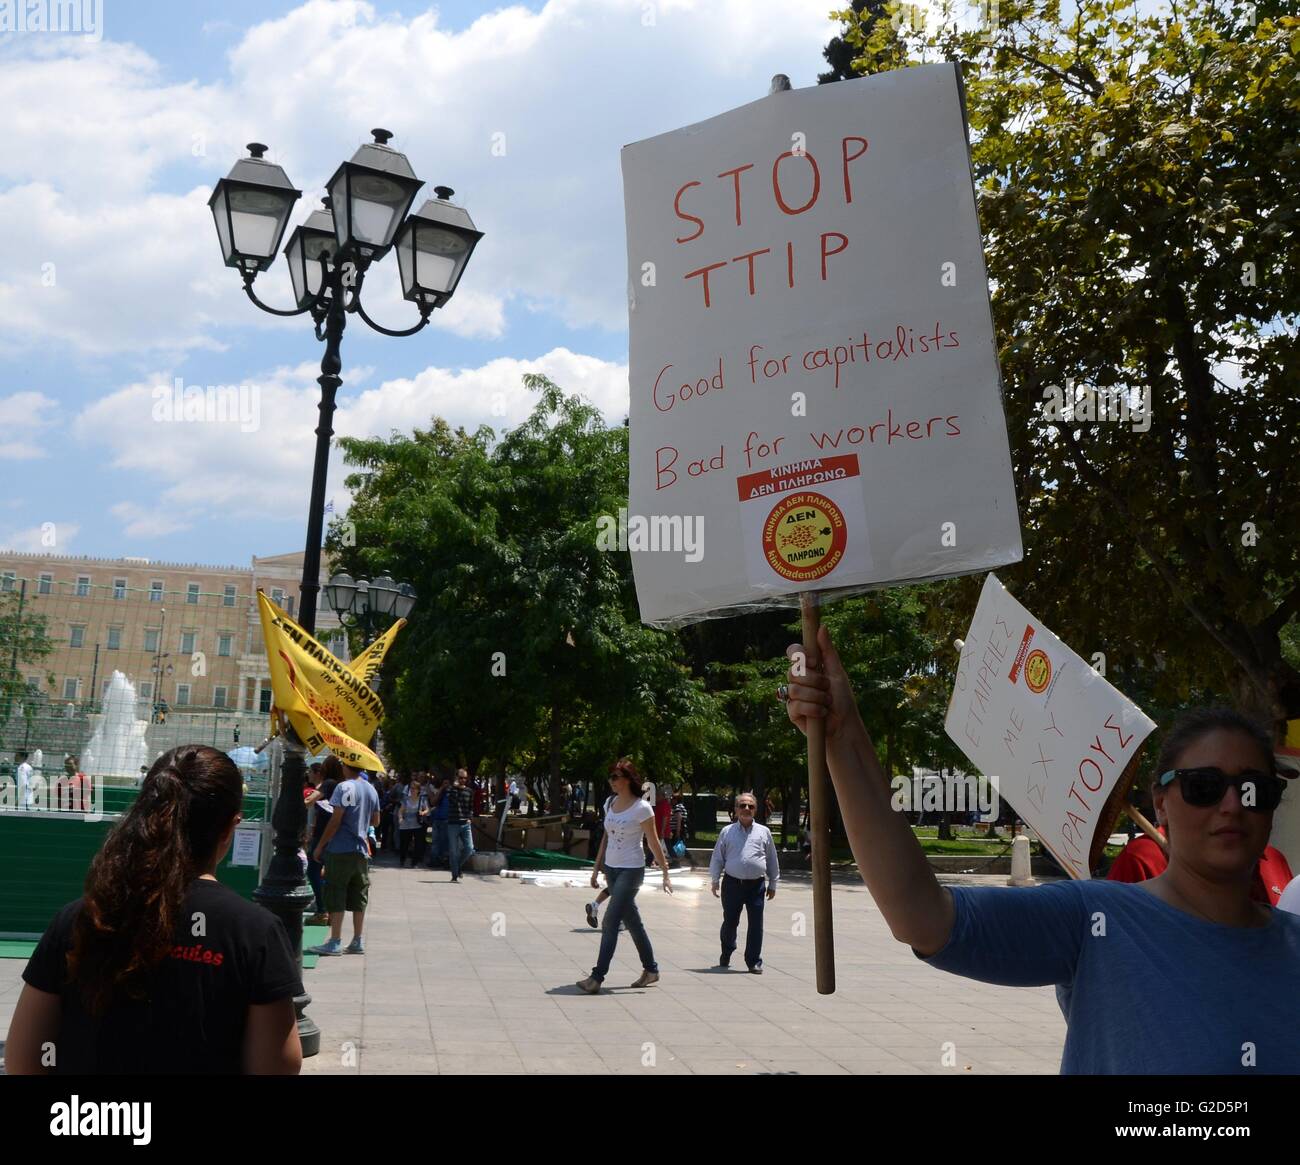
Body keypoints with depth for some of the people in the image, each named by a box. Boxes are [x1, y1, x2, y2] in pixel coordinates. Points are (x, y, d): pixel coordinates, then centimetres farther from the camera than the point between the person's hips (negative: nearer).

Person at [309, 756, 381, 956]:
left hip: (341, 850, -7)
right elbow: (375, 821, 17)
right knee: (358, 896, 11)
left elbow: (335, 820, -15)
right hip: (361, 850, 7)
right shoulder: (371, 789, 9)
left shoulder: (344, 787, -12)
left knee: (335, 895, -1)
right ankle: (358, 942, 14)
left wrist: (320, 846, -8)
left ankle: (335, 942, -1)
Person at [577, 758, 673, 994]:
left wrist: (665, 873, -8)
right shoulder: (610, 803, 7)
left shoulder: (642, 808, -12)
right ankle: (651, 970, 26)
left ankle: (597, 977, -8)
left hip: (631, 870, -7)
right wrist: (597, 868, 15)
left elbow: (653, 842, -8)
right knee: (632, 921, 14)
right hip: (611, 868, 7)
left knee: (610, 922, -11)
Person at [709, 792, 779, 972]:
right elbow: (717, 858, 9)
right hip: (732, 883, 0)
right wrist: (714, 880, 6)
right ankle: (726, 955, 34)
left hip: (756, 885, 0)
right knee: (729, 922, 10)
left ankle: (754, 962, 10)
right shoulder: (727, 832, 5)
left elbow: (772, 860, 13)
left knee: (755, 924, -2)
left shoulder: (764, 832, 7)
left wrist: (773, 884, 13)